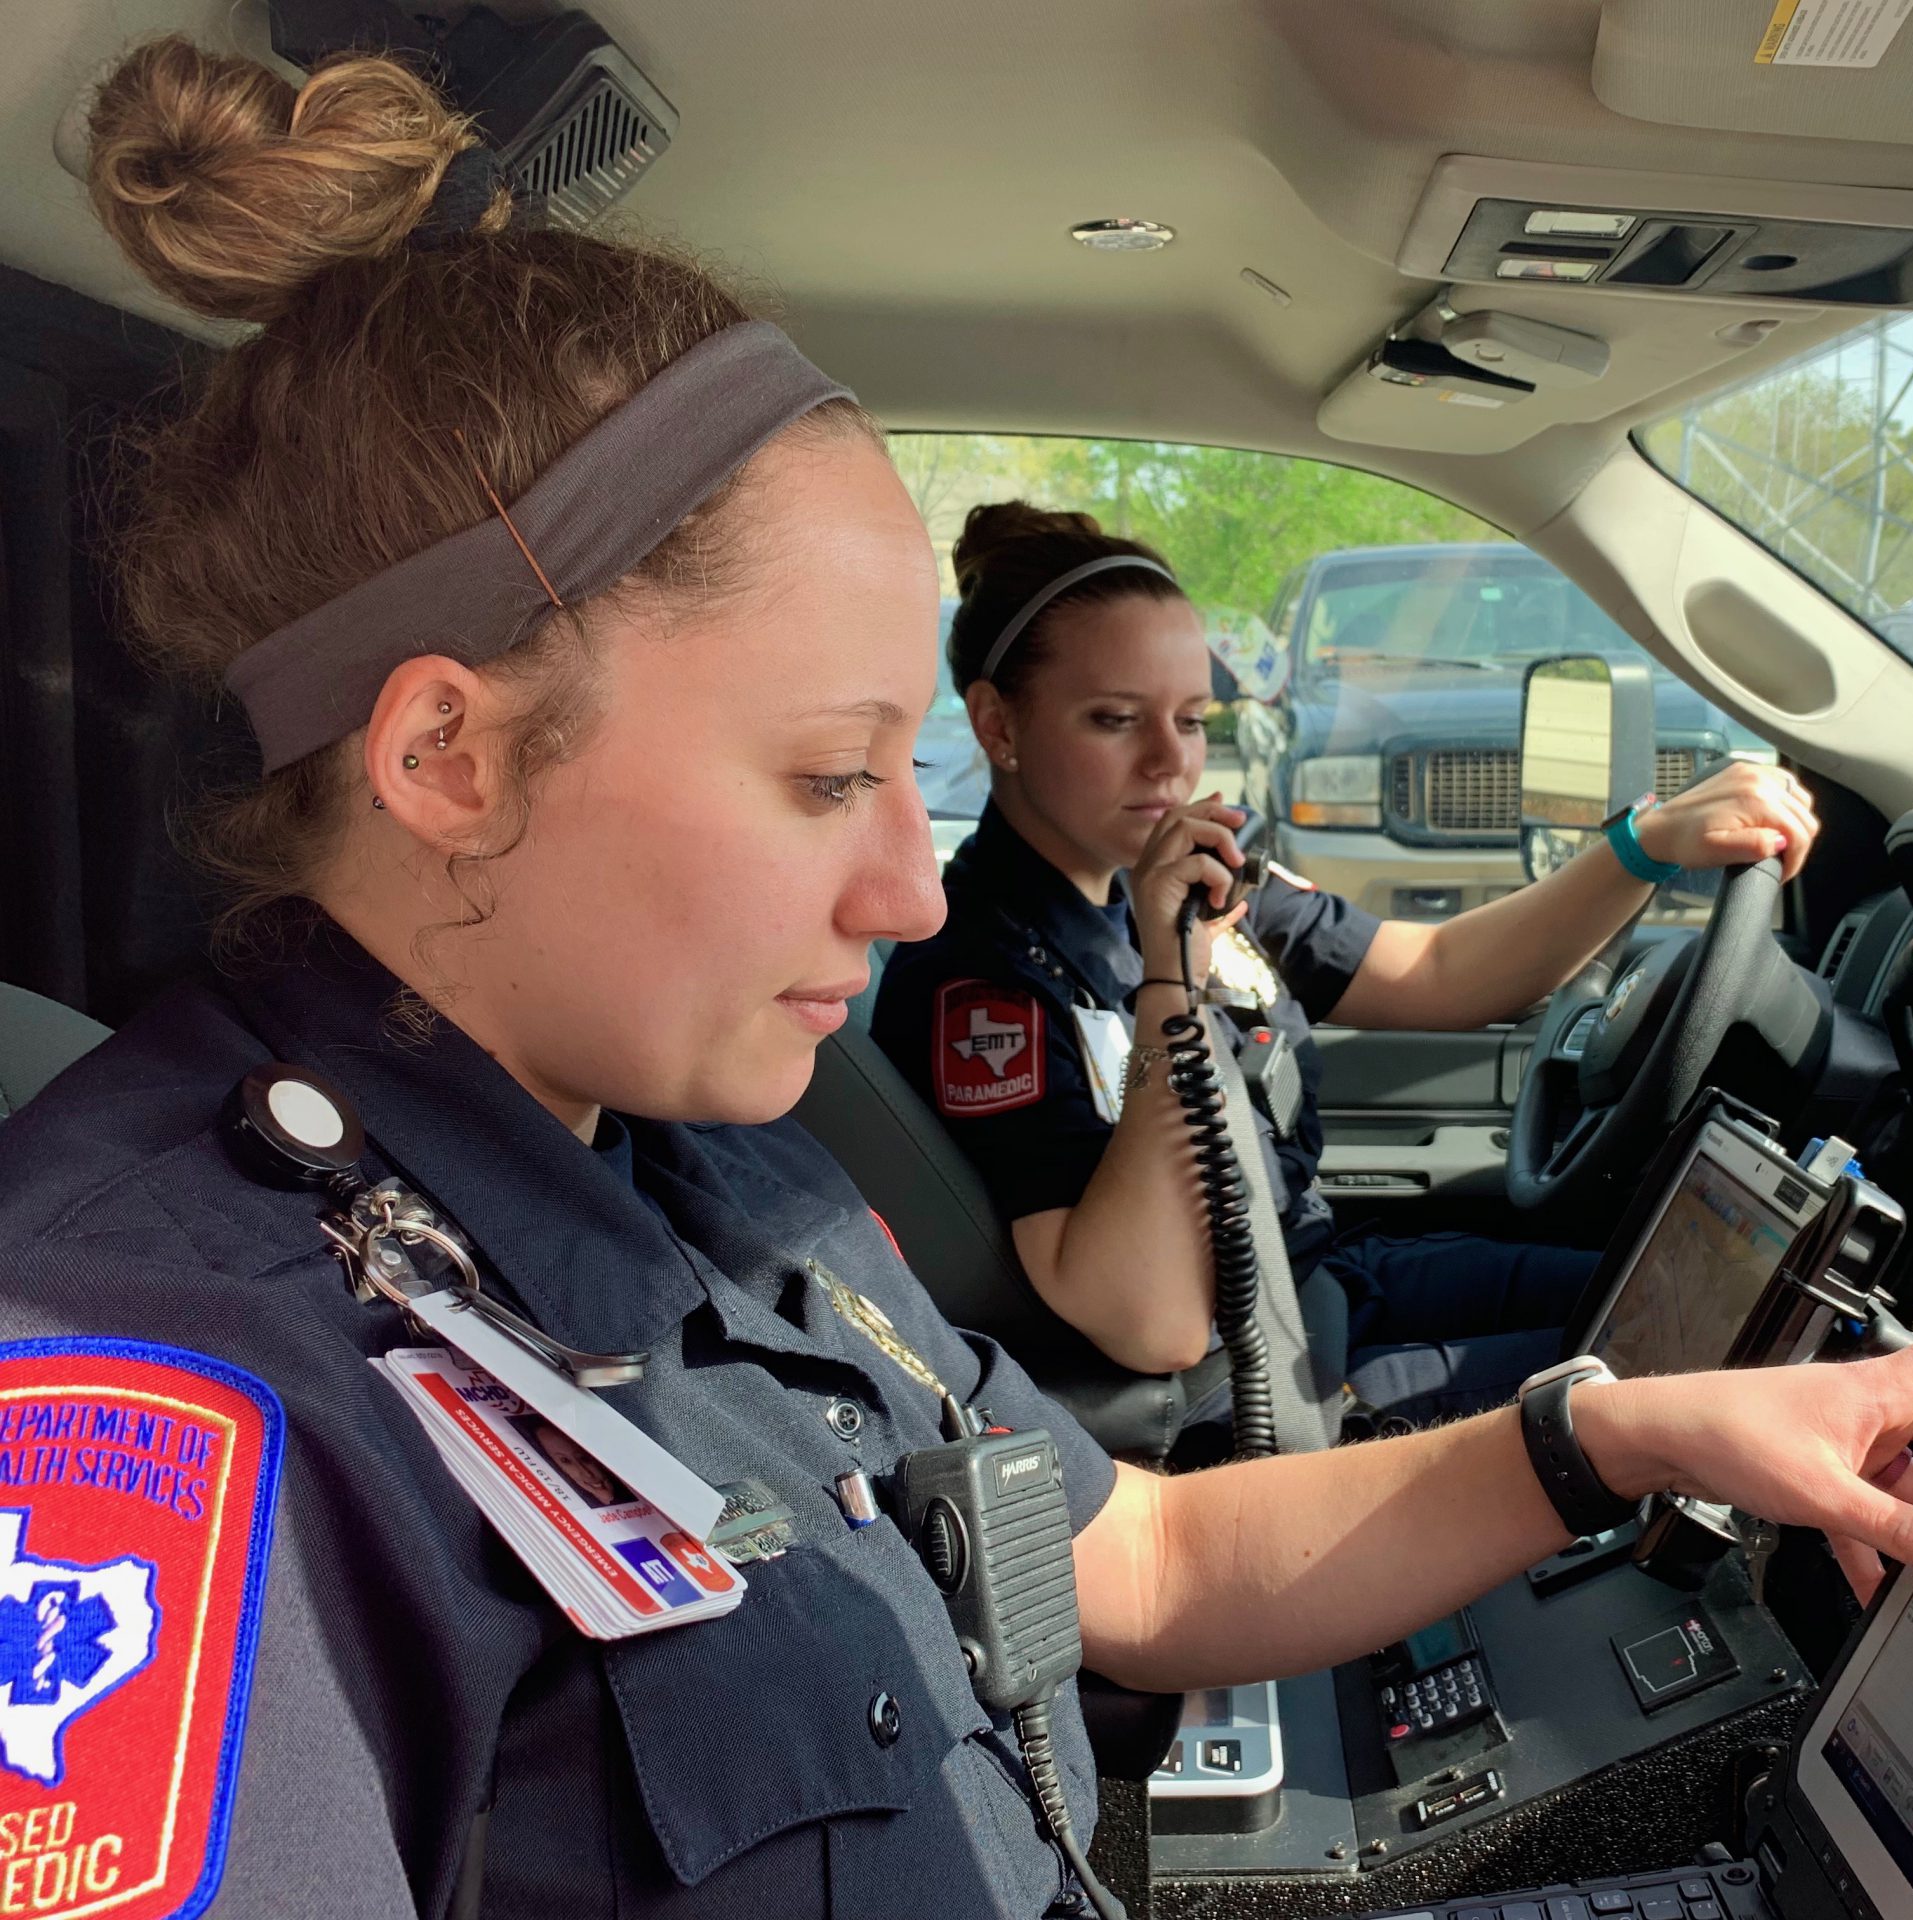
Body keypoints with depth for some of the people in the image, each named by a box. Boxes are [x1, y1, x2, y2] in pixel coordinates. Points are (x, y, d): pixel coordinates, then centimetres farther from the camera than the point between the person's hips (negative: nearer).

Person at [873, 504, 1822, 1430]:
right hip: (1223, 1410, -8)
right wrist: (1169, 986, -35)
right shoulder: (980, 972, -25)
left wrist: (1656, 840, -11)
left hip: (1320, 1280, 8)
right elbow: (1153, 1329, -32)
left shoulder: (1202, 884, 0)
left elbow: (1440, 974, 4)